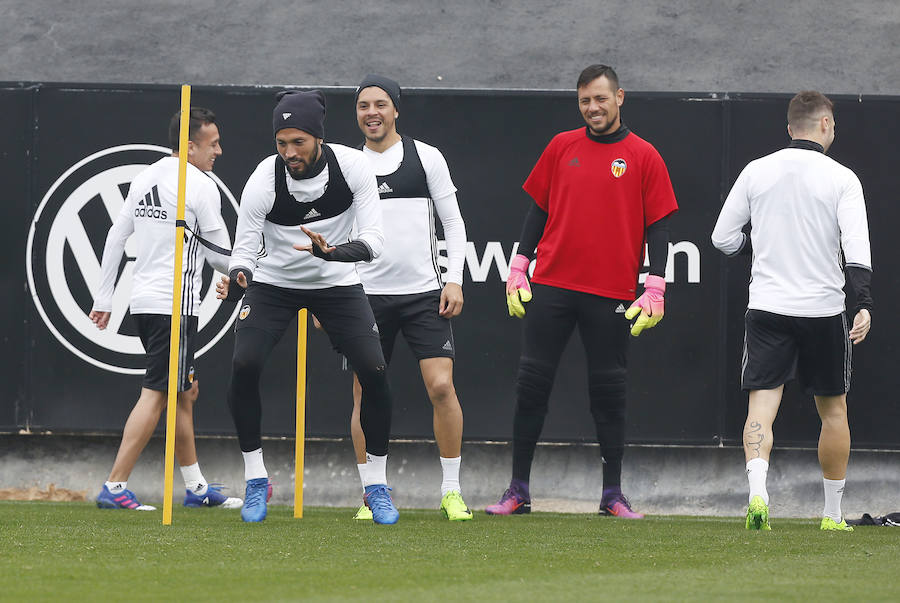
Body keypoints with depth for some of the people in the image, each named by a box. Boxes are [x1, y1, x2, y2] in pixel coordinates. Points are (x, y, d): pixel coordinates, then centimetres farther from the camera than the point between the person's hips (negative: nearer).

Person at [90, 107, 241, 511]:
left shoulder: (145, 179, 12)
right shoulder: (200, 187, -11)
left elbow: (115, 238, 15)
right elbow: (220, 255, -6)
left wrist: (104, 299, 19)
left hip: (143, 301, 9)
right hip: (175, 304, -9)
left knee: (185, 392, 16)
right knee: (156, 396, -8)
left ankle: (196, 486, 22)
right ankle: (114, 487, -14)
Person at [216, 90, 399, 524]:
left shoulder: (353, 166, -21)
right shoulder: (263, 181, -24)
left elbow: (373, 241, -22)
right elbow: (246, 249, -19)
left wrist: (332, 253, -42)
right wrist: (236, 281, -42)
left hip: (336, 281, 1)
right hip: (274, 282, -1)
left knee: (374, 371, -14)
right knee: (244, 365, -21)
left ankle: (376, 485, 4)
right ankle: (256, 480, -5)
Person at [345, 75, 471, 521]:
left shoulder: (426, 158, 4)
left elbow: (453, 221, 6)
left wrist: (454, 279, -4)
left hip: (424, 293, -2)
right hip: (367, 295, 2)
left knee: (441, 387, -11)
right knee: (365, 396, 0)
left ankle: (452, 492, -1)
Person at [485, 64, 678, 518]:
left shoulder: (643, 157, 3)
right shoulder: (562, 147, 10)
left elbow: (657, 226, 2)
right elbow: (538, 211, 14)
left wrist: (654, 291, -5)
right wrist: (517, 271, 8)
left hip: (611, 294, -2)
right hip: (551, 285, 2)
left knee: (608, 390, 2)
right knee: (532, 382, 0)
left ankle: (613, 495, 10)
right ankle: (518, 492, 5)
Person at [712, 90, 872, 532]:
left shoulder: (756, 172, 3)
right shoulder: (841, 179, -4)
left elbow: (722, 237, 7)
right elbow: (857, 248, -14)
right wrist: (864, 305, -16)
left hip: (767, 310, 1)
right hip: (824, 310, -1)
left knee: (762, 404, -3)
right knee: (833, 409, 13)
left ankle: (757, 490, -28)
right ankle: (833, 513, 20)